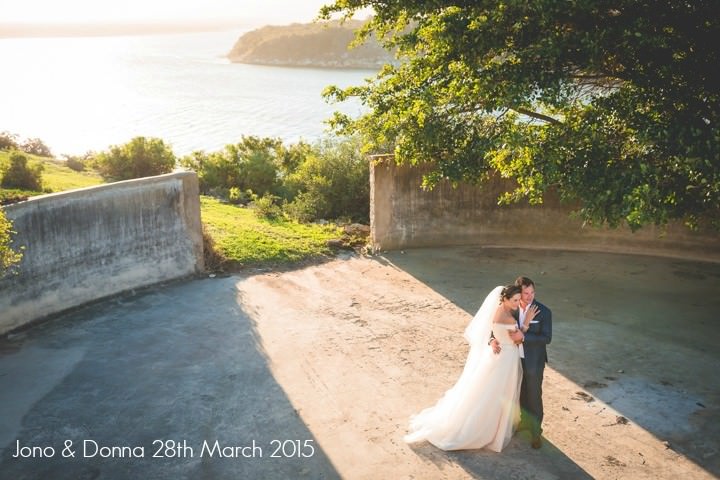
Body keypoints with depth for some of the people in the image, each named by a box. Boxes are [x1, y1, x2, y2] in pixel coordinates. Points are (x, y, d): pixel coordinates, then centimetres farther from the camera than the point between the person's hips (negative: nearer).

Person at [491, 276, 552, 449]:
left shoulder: (543, 311, -18)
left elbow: (547, 338, -20)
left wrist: (524, 336, -30)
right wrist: (493, 340, -23)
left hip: (534, 361, -3)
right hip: (515, 358, 4)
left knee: (534, 396, 10)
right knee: (521, 393, 22)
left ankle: (536, 431, 28)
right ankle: (525, 421, 46)